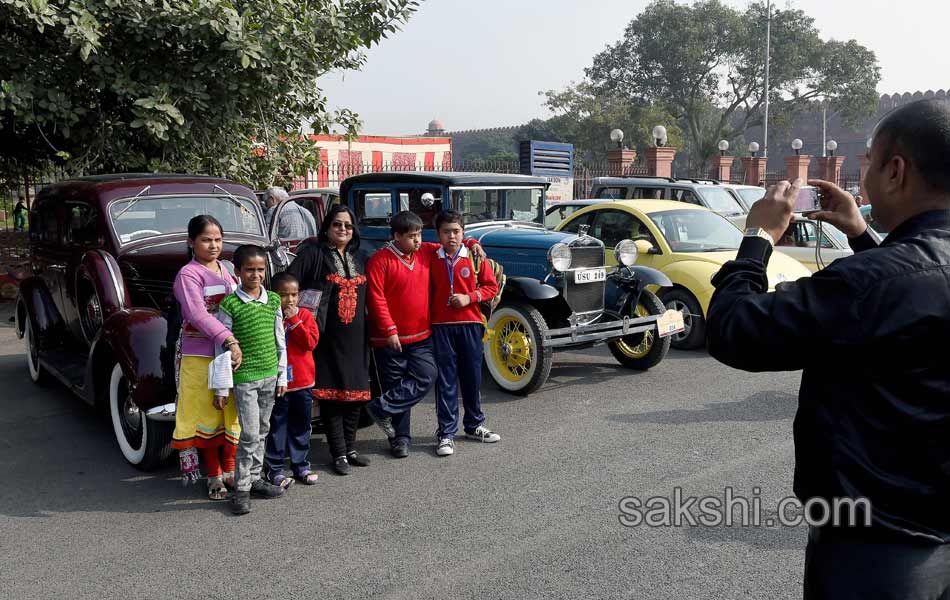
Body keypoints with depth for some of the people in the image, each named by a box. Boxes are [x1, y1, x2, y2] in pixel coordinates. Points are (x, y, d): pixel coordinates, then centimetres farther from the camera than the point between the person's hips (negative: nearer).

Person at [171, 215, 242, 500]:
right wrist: (229, 341, -32)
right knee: (208, 414, 3)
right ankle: (214, 476, 17)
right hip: (199, 356, -6)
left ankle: (230, 470, 26)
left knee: (233, 412, 11)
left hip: (231, 353, 6)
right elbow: (198, 315, -23)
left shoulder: (227, 269, 12)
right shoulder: (188, 275, -9)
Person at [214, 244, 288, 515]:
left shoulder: (273, 301, 4)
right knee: (249, 435, -6)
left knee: (261, 432, 13)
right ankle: (241, 489, 4)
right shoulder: (229, 305, -10)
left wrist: (282, 376, 10)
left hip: (269, 376, 5)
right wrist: (220, 388, -8)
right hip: (244, 378, -5)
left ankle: (255, 478, 26)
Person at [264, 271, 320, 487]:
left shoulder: (305, 315, 4)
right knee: (277, 427, 4)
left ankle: (301, 465, 25)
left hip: (303, 382, 3)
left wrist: (294, 320, -14)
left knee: (300, 426, 14)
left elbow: (311, 342, -11)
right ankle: (275, 469, 14)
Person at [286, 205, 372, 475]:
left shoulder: (361, 257, 13)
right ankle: (339, 454, 8)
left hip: (356, 338, 5)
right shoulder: (313, 253, -3)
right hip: (328, 338, -5)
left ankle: (350, 448, 22)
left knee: (356, 393, 9)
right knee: (330, 394, 0)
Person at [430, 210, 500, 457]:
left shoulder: (474, 257, 1)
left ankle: (474, 425, 29)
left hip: (470, 324, 1)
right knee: (445, 381, 2)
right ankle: (446, 433, 9)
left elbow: (491, 286, 4)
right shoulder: (431, 258, 2)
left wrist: (470, 297, -11)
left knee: (472, 377, 12)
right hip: (441, 326, -1)